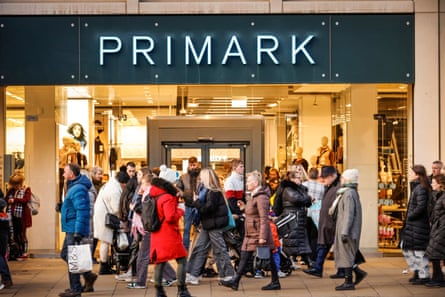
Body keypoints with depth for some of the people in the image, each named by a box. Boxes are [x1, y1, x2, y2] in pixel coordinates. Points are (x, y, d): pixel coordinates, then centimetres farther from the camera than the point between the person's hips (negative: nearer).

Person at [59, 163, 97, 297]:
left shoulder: (78, 189, -19)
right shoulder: (73, 187, 14)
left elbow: (82, 212, -25)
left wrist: (78, 232, -27)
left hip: (75, 230, -11)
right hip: (71, 229, 11)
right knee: (65, 255, 17)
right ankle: (88, 276, 22)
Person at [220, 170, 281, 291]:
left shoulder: (261, 197, -16)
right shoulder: (253, 196, 15)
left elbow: (264, 218, -20)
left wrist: (263, 237, -24)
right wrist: (244, 207, 9)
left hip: (259, 234, -10)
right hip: (251, 234, 10)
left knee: (268, 258, 0)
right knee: (244, 257, 7)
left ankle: (275, 282, 9)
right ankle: (235, 281, 8)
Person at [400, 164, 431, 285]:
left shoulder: (421, 188, -17)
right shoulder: (415, 187, 13)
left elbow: (421, 207, -24)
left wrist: (410, 216, -14)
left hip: (418, 225, -10)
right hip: (412, 225, 10)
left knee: (418, 250, -2)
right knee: (405, 247, 16)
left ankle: (424, 276, 8)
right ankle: (417, 272, 24)